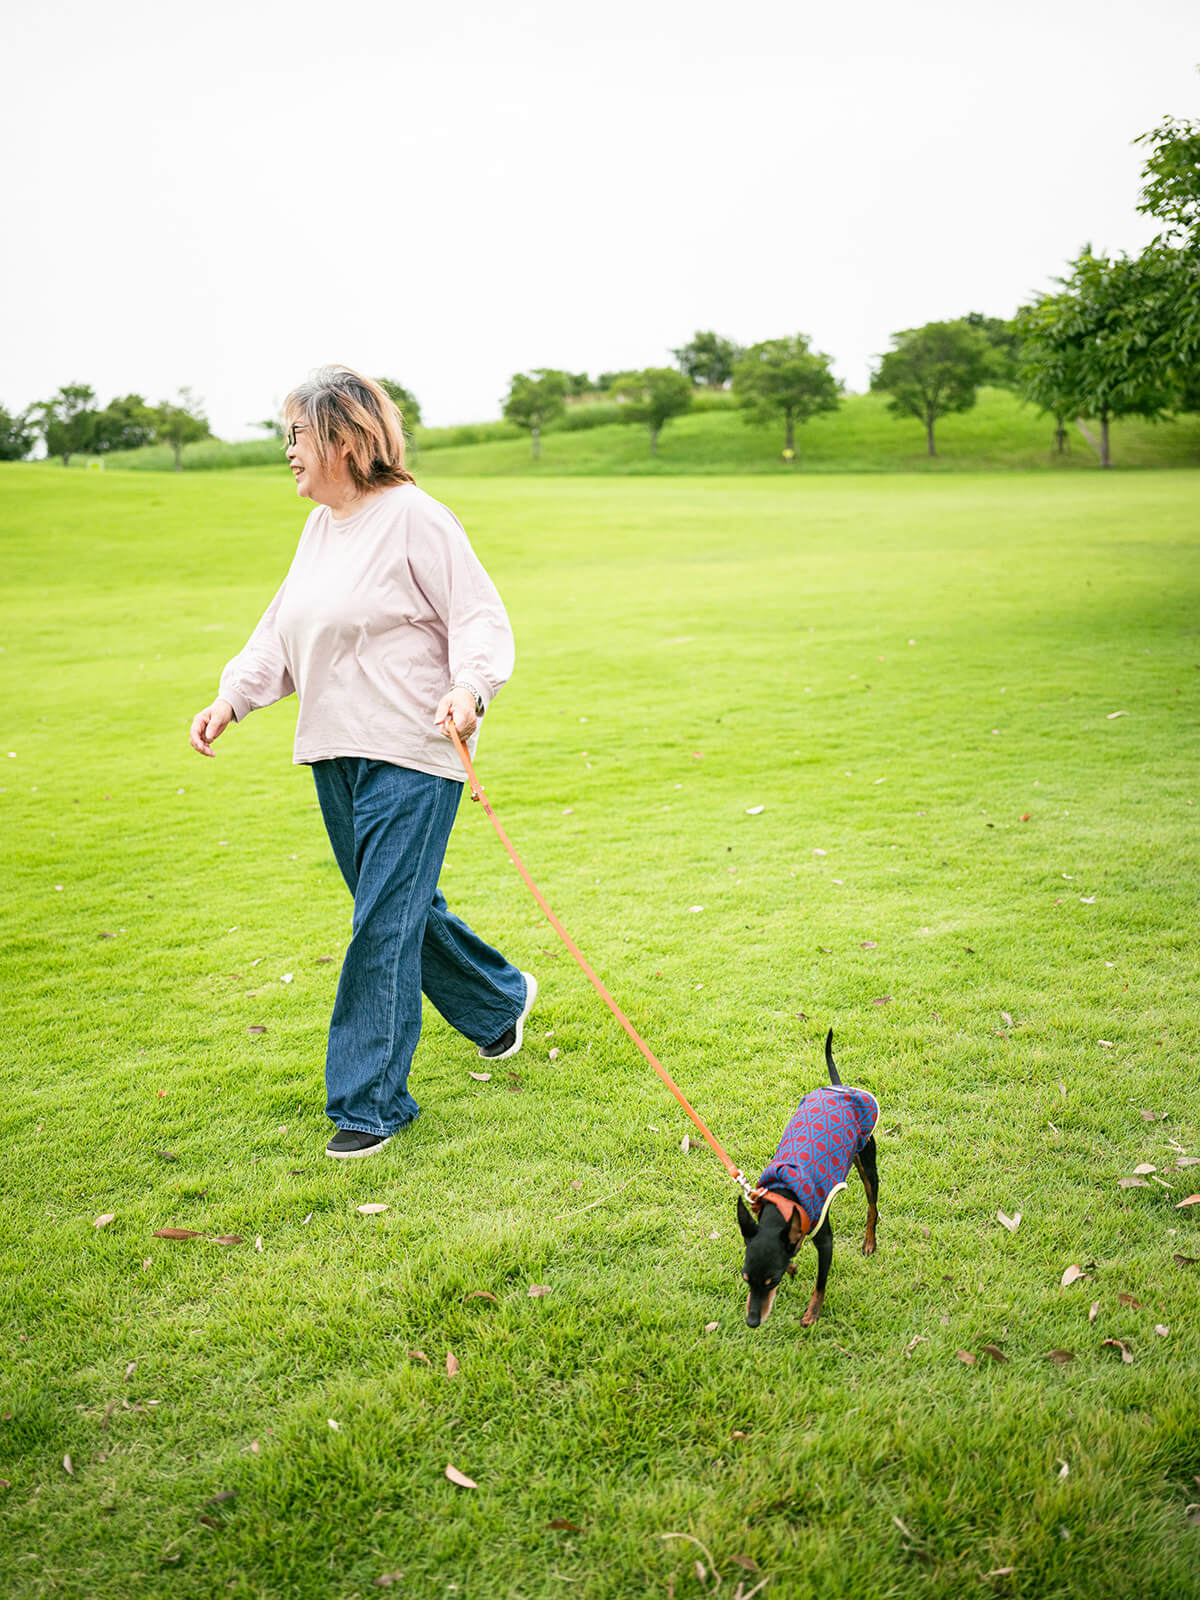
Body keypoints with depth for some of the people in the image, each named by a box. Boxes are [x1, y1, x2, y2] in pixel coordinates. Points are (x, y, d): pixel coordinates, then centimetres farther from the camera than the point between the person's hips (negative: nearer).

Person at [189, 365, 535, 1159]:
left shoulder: (414, 517, -10)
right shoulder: (319, 527, 15)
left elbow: (480, 618, -11)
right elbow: (280, 634, 20)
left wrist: (469, 688, -28)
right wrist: (232, 699, 8)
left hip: (410, 754, -9)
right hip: (335, 755, 9)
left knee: (385, 923, -6)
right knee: (404, 907, 17)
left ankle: (371, 1101, 5)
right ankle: (500, 998, 41)